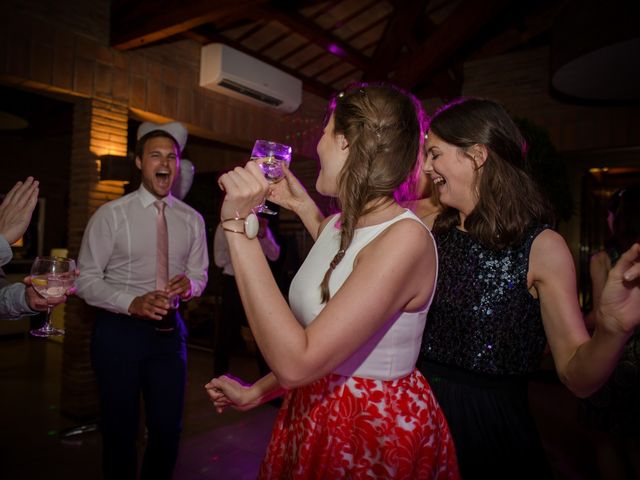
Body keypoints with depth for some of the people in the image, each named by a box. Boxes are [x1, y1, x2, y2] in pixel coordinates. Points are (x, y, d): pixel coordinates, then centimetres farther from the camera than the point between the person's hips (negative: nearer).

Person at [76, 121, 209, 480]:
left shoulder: (192, 219, 3)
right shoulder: (111, 214, -7)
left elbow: (199, 274, 9)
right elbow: (86, 280, -7)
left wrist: (188, 284, -14)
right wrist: (132, 303, -23)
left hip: (169, 329, 3)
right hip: (119, 329, -2)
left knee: (168, 428, 13)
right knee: (120, 428, 14)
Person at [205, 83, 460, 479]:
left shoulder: (405, 238, -26)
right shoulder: (332, 226, 0)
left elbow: (296, 364, -31)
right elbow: (314, 341, 7)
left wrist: (240, 227, -29)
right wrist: (255, 393, 8)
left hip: (375, 431, -7)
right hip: (311, 415, 7)